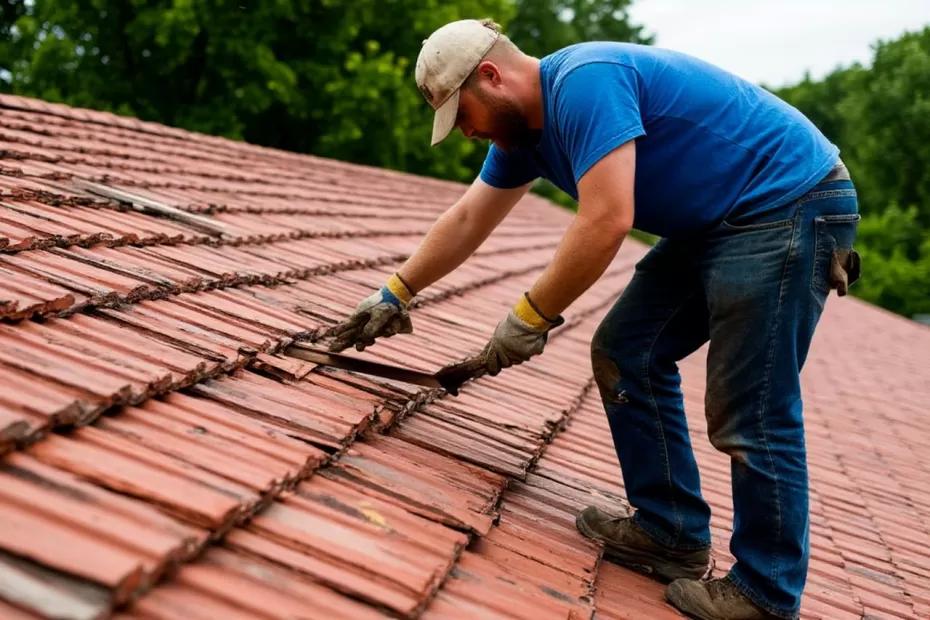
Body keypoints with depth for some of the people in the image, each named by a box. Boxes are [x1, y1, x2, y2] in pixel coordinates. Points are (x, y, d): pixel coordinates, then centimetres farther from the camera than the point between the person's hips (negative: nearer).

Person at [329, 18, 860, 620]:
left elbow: (607, 222, -29)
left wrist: (530, 317, -18)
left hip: (790, 202, -10)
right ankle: (670, 533, 16)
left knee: (752, 413, -8)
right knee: (625, 355, 7)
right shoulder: (524, 127, 9)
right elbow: (467, 220, 16)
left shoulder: (582, 84, -22)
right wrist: (395, 295, 18)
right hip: (716, 221, 10)